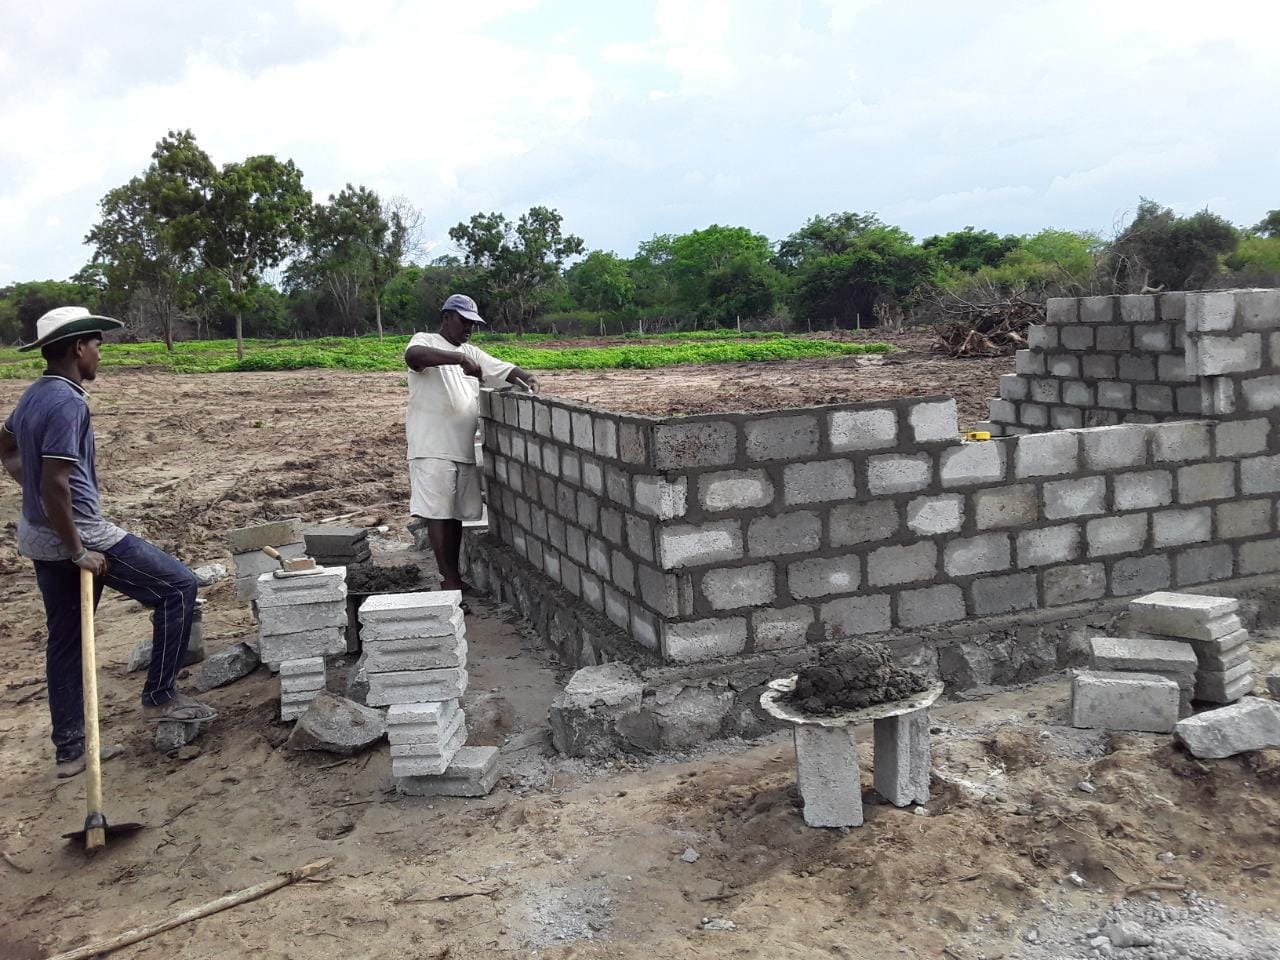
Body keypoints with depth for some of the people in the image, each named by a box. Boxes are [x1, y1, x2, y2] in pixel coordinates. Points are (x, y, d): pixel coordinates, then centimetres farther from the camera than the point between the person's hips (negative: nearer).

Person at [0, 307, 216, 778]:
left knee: (65, 641, 15)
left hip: (39, 535, 10)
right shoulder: (68, 403, -21)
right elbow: (55, 485, -27)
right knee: (179, 585, 0)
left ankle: (70, 749, 23)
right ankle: (160, 695, 5)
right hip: (75, 531, -10)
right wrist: (78, 551, -20)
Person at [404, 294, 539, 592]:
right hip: (432, 447, -7)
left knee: (455, 514, 10)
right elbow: (412, 355, -26)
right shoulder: (425, 342, -2)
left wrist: (527, 378, -3)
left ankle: (453, 577, 17)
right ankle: (450, 579, -2)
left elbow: (505, 370, 19)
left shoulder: (471, 353, 19)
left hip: (463, 448, 7)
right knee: (437, 512, -6)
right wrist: (459, 359, -31)